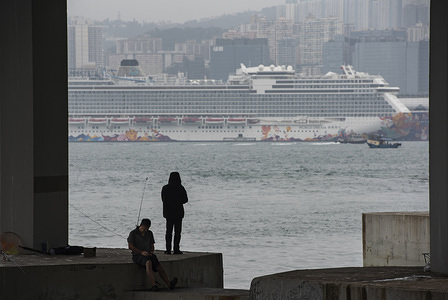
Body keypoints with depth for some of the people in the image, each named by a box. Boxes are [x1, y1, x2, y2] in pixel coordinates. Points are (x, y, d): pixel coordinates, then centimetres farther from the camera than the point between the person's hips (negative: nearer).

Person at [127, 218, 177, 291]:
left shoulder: (149, 233, 16)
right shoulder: (133, 233, 1)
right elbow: (130, 246, -8)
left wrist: (151, 251, -3)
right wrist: (141, 252, -18)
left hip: (148, 255, 6)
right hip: (137, 255, -6)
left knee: (159, 268, -21)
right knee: (148, 262, -38)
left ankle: (169, 284, -37)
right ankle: (153, 286, -51)